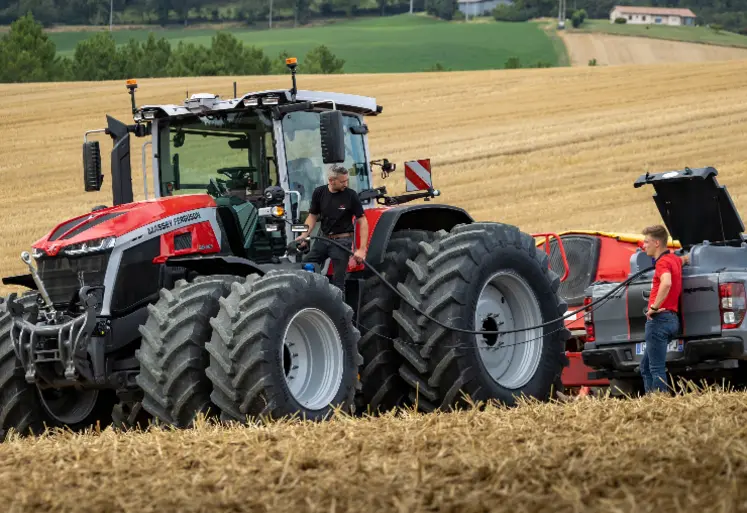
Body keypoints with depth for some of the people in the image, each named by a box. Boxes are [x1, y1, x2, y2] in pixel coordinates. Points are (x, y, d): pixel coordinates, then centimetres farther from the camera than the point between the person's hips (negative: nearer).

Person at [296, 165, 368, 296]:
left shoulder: (351, 195, -13)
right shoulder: (319, 192, -4)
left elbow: (362, 222, -11)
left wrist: (362, 249, -18)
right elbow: (313, 216, 6)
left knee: (338, 281, -3)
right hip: (322, 238, 4)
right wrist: (304, 235, -12)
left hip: (342, 241, -4)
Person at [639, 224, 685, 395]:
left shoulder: (663, 262, -12)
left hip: (659, 319, -10)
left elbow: (666, 283, -33)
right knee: (646, 366, 16)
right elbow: (686, 259, 44)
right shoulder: (674, 259, 18)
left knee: (656, 368, -9)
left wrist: (654, 307, -27)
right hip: (671, 318, 10)